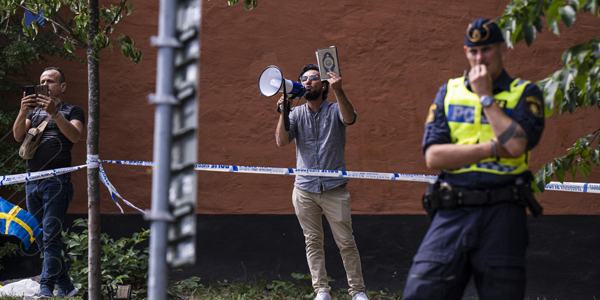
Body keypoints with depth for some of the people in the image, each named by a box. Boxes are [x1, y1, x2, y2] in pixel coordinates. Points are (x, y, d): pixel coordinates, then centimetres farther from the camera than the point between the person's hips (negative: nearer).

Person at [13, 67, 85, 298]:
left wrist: (54, 113, -23)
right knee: (41, 239, 5)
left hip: (57, 180, -5)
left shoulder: (73, 111, 9)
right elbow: (18, 136, 4)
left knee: (51, 237, -13)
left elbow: (75, 136, -11)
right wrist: (23, 112, -13)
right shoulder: (34, 111, 22)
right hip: (32, 181, 6)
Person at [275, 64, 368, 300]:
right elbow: (282, 142, -5)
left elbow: (350, 118, -22)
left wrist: (338, 92, -37)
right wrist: (283, 114, -18)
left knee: (346, 242, -2)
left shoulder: (334, 110, 1)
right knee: (313, 241, 5)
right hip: (304, 190, 2)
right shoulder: (296, 114, 7)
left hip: (334, 189, -2)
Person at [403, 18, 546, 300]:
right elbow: (433, 157, 1)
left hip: (501, 215, -2)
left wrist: (485, 97, -4)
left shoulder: (525, 93, 7)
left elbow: (516, 145, -13)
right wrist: (494, 148, -6)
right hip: (452, 213, 2)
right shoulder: (448, 92, 14)